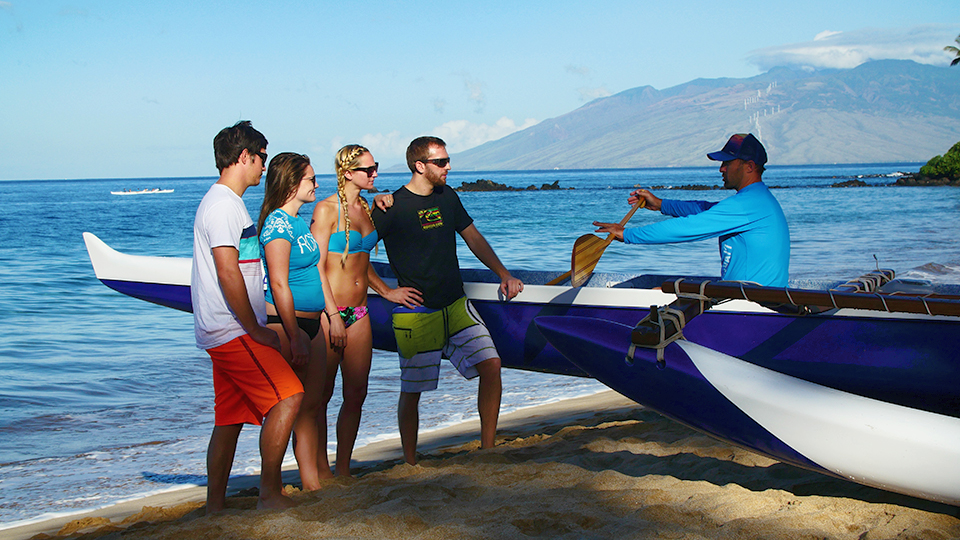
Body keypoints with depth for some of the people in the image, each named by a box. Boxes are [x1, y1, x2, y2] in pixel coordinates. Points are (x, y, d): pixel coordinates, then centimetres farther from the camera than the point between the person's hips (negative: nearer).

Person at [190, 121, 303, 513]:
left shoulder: (227, 202, 20)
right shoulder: (222, 204, -13)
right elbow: (227, 272, -20)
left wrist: (254, 326, 21)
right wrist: (255, 329, -15)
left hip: (225, 333, 10)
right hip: (233, 331, -10)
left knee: (230, 418, 12)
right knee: (288, 395, -13)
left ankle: (215, 503, 17)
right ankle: (270, 493, -9)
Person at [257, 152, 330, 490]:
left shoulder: (298, 222, 15)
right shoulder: (278, 223, -14)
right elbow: (279, 285, -18)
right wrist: (295, 337, -19)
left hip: (310, 322, 9)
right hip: (285, 323, -9)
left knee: (316, 402, 11)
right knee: (301, 405, -3)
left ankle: (323, 474, 18)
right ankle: (311, 483, 3)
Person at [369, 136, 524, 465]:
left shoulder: (447, 197, 10)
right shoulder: (392, 207, -8)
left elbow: (472, 237, 20)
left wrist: (503, 274, 12)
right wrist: (386, 291, -8)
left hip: (457, 306, 5)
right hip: (416, 314, -5)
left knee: (491, 364, -8)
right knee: (411, 391, 3)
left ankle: (487, 451, 2)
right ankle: (410, 464, 20)